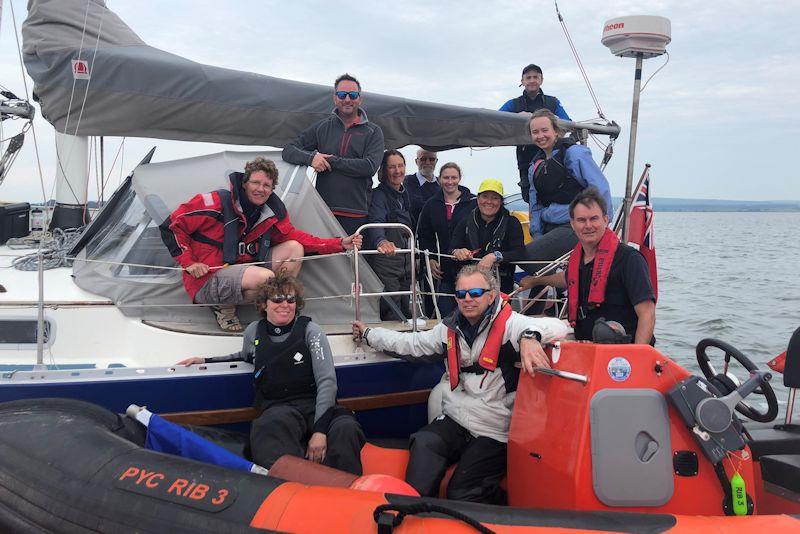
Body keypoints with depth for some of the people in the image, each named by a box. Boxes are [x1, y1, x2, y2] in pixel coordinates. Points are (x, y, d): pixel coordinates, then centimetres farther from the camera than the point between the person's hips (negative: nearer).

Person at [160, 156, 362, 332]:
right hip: (208, 280, -7)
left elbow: (293, 236, 8)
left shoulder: (273, 210, 0)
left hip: (241, 268, 7)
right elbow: (172, 226, -11)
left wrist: (340, 244, 0)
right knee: (266, 278, -33)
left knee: (294, 248, -4)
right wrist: (189, 262, -16)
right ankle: (224, 306, -6)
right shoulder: (218, 203, -17)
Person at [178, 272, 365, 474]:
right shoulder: (254, 332, 14)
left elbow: (327, 381, -5)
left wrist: (320, 430, -17)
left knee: (346, 429, -37)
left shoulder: (310, 331, 3)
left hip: (315, 405, -1)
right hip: (277, 407, 1)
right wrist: (206, 361, 31)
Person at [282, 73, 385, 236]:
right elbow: (288, 150, 12)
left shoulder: (373, 131, 9)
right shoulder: (321, 127, 15)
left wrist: (332, 160, -7)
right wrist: (310, 158, -10)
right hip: (322, 212, 1)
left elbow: (369, 166, -7)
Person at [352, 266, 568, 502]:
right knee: (424, 443, -26)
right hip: (454, 420, 5)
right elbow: (411, 344, 25)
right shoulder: (450, 328, 13)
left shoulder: (509, 324, -8)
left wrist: (529, 336, -45)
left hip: (494, 431, -5)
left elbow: (558, 327, -22)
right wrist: (368, 334, 31)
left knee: (461, 496, -18)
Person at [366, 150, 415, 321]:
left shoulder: (405, 194, 15)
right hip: (385, 263, -8)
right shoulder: (379, 194, -10)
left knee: (405, 311, 11)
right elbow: (376, 222, -29)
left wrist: (413, 259, 18)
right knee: (392, 317, -9)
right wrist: (381, 241, -49)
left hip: (405, 261, 8)